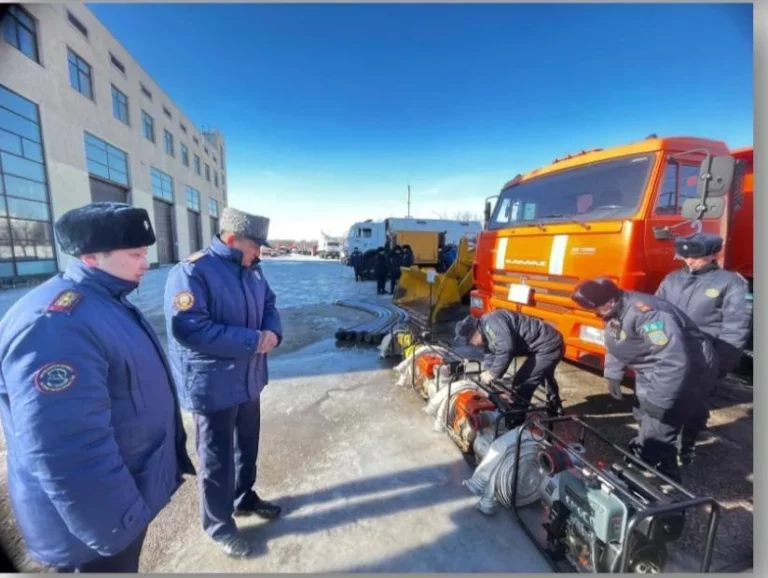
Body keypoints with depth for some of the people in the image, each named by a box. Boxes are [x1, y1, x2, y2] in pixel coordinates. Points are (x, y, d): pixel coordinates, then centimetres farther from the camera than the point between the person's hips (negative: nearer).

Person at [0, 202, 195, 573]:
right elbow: (67, 454, -32)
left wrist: (171, 454, 20)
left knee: (126, 567, 29)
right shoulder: (55, 323, -30)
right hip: (96, 524, -9)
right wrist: (116, 530, -21)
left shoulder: (105, 302, 3)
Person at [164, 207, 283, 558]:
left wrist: (273, 332, -11)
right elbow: (188, 328, -29)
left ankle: (244, 498, 49)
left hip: (249, 379, 8)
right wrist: (253, 341, -28)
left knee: (248, 446, 24)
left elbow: (268, 303, 12)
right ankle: (219, 525, 37)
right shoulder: (191, 272, -21)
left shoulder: (251, 269, 4)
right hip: (211, 386, -7)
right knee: (217, 458, 13)